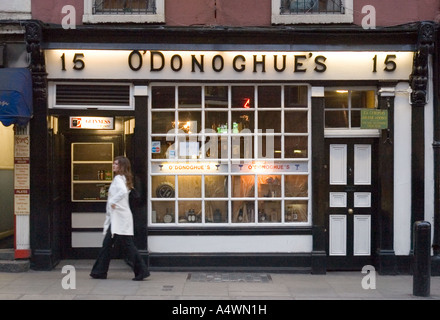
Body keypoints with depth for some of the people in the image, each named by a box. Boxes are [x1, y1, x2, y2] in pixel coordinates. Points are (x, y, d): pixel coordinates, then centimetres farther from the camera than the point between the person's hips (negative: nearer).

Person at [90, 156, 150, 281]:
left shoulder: (118, 178, -13)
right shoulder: (122, 178, 15)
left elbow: (123, 191, -33)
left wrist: (113, 201, -20)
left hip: (120, 218, -10)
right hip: (115, 218, 10)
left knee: (127, 245, -6)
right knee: (107, 244, 12)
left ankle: (141, 271, 0)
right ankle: (100, 272, 19)